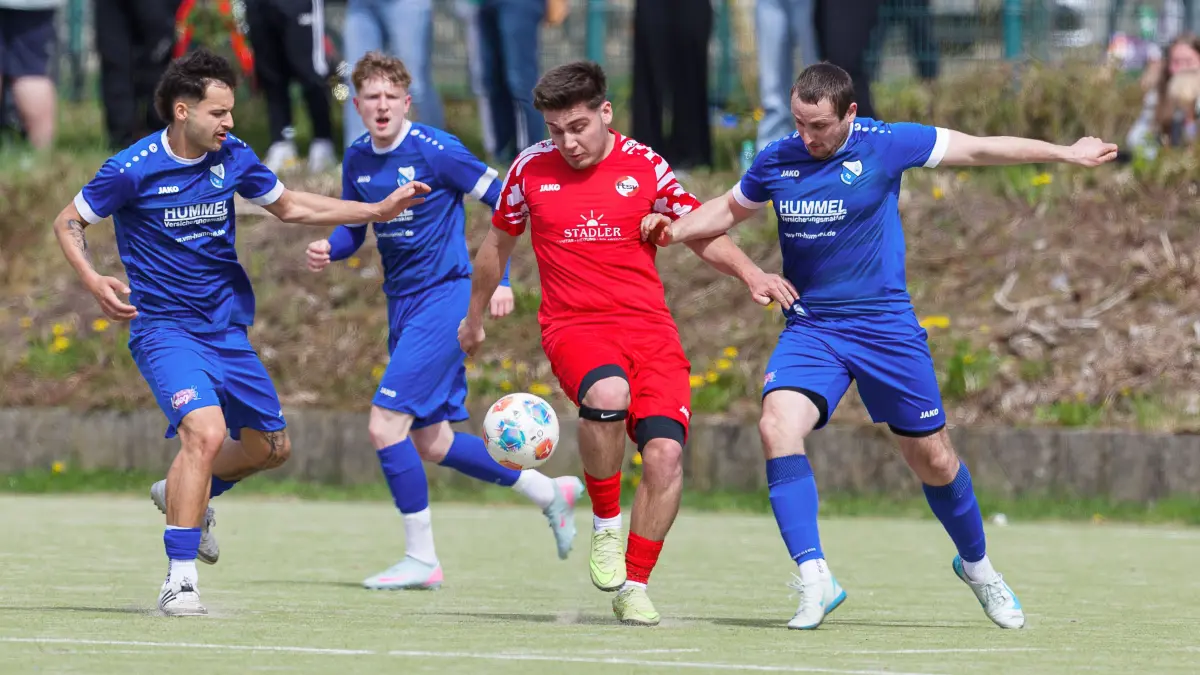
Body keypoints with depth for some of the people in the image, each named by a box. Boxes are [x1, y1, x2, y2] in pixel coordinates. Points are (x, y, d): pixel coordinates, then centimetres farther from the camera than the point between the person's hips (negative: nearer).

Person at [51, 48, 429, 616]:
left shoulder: (233, 157, -1)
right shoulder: (132, 169, -15)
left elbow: (289, 207, 15)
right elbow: (68, 222, -2)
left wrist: (376, 211, 9)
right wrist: (93, 281, -20)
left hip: (226, 328, 6)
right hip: (164, 328, -6)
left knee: (270, 447, 11)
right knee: (205, 431, -28)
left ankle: (182, 493, 40)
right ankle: (179, 581, -22)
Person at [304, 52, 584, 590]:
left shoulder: (436, 151, -15)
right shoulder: (357, 161, 5)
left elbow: (504, 203, -8)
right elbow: (354, 228, 18)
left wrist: (501, 279, -10)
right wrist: (327, 251, -4)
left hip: (444, 297, -8)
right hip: (402, 304, 8)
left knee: (385, 423, -16)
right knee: (432, 444, 12)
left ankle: (421, 559, -6)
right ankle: (550, 492, 31)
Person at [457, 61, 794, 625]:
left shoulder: (644, 166, 2)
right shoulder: (531, 169, 4)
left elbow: (703, 235, 12)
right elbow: (498, 244, 21)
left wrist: (750, 273, -6)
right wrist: (475, 317, 32)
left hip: (648, 324, 1)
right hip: (572, 326, -1)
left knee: (664, 451, -17)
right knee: (608, 394, -36)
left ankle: (634, 586, 2)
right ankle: (605, 524, -11)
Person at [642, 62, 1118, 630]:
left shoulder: (885, 145, -9)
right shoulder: (776, 161, 0)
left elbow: (978, 149, 1)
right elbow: (729, 209, 20)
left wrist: (1065, 154, 7)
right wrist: (675, 230, 4)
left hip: (884, 325, -2)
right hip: (809, 328, 2)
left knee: (932, 457, 6)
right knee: (777, 427, -25)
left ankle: (976, 564, 34)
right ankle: (814, 580, -26)